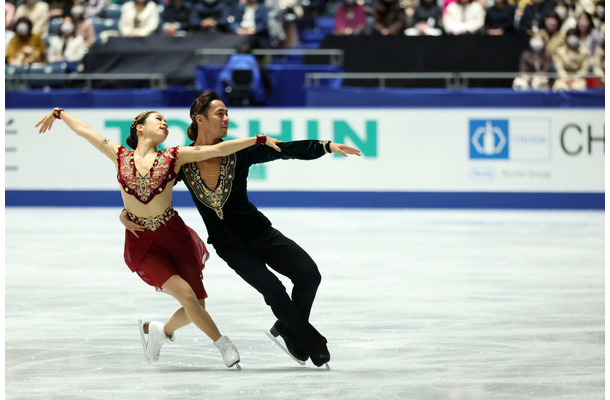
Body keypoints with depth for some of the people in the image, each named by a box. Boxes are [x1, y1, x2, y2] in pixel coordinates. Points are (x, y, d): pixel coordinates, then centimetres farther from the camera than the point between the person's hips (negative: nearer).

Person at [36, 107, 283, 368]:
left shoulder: (174, 157, 1)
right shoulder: (120, 156, 3)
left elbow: (218, 149, -6)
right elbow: (84, 130, 12)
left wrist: (260, 139, -12)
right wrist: (58, 113, 26)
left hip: (175, 238, 2)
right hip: (142, 245, -2)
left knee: (196, 307, -3)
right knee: (186, 294, -19)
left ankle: (162, 331, 28)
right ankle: (222, 344, 0)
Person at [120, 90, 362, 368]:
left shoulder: (238, 153, -9)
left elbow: (286, 150, -14)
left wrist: (327, 146, -24)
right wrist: (127, 213, -13)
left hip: (259, 231, 2)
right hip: (229, 244, -2)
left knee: (309, 274, -13)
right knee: (272, 288, -18)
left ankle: (288, 328, 14)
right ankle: (311, 342, 5)